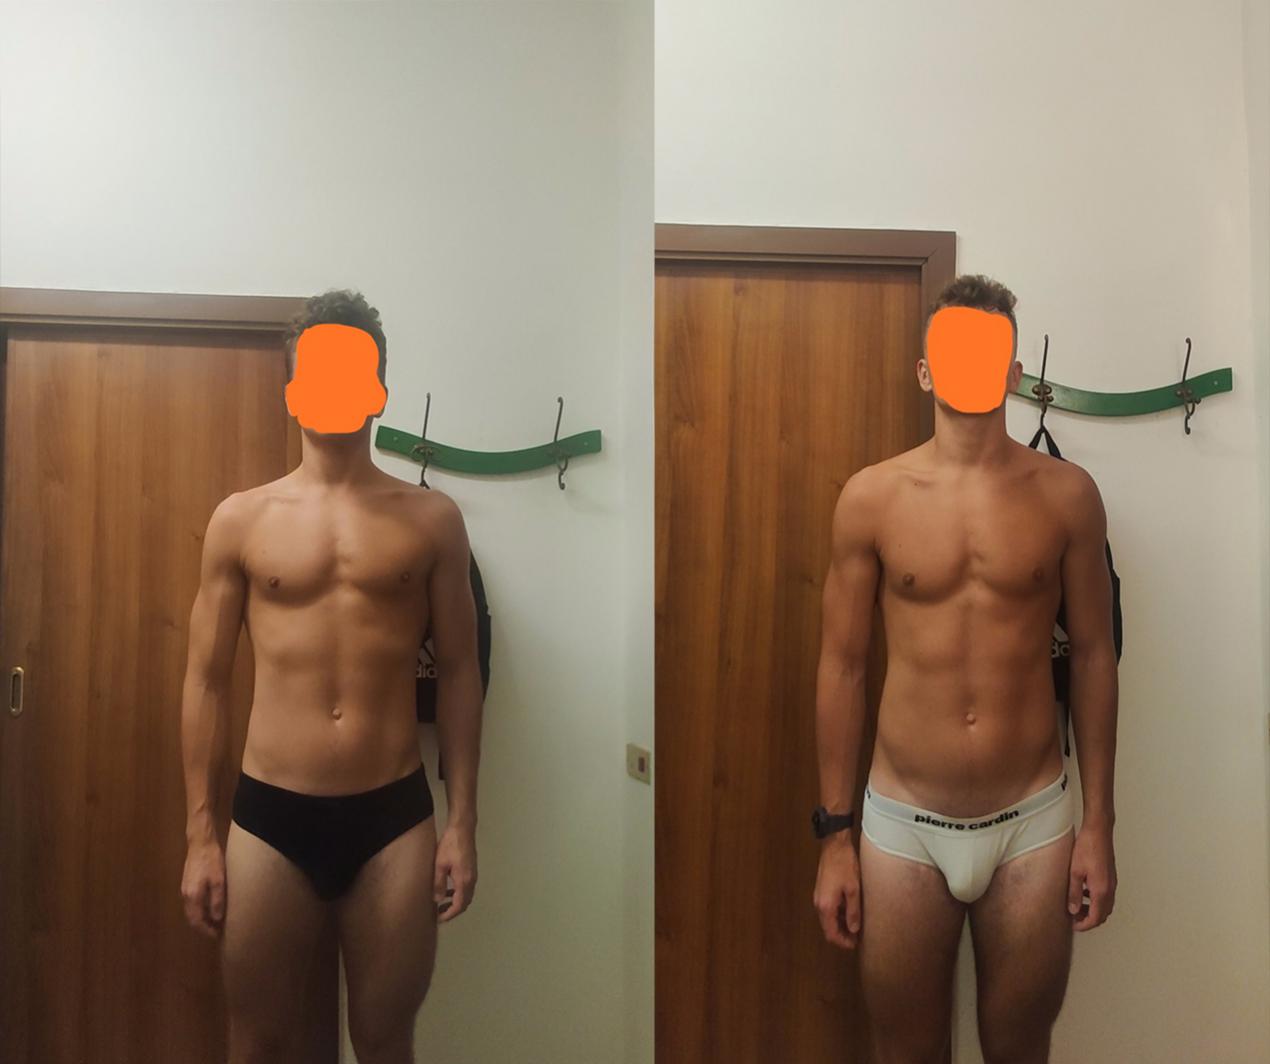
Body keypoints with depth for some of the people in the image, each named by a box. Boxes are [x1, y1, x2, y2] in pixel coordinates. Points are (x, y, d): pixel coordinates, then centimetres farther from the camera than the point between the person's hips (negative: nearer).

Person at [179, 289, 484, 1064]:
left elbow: (459, 672, 1)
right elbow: (208, 681, 5)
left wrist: (463, 824, -1)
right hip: (270, 816, 1)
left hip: (395, 816, 0)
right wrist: (200, 835, 3)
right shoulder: (242, 519, 2)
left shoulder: (432, 518, 1)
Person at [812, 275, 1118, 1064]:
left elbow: (1094, 656, 3)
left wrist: (1098, 825, 3)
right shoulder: (872, 496, -5)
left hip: (1033, 820, 1)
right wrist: (835, 837, -1)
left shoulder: (1067, 493, -3)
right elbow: (842, 666, -2)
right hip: (902, 822, 0)